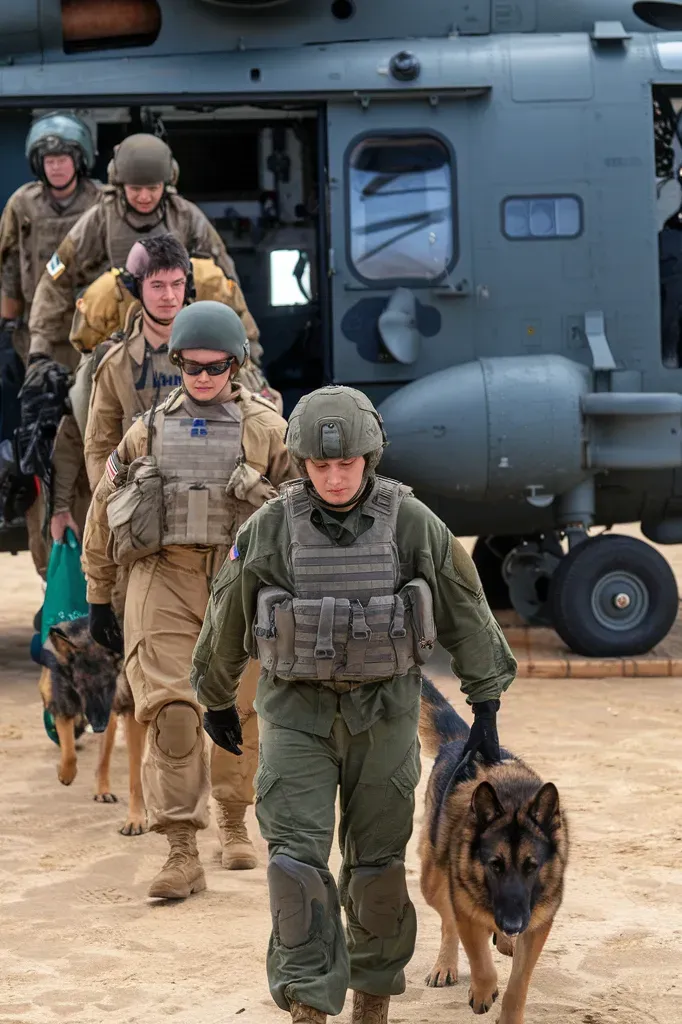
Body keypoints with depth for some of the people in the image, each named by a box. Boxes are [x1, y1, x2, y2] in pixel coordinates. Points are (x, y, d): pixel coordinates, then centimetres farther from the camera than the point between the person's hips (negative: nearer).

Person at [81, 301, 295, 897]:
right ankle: (182, 853, -12)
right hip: (162, 579, 0)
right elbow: (103, 512, 16)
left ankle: (234, 821, 33)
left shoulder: (267, 429, 4)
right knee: (171, 713, -12)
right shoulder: (149, 430, 9)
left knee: (237, 713, 9)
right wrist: (98, 597, 14)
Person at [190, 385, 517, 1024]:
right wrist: (216, 703, 17)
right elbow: (228, 616, 7)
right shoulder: (270, 528, -8)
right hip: (296, 709, 0)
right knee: (297, 855, -11)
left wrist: (486, 709, 4)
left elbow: (465, 614, 2)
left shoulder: (411, 523, -8)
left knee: (377, 861, 6)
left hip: (384, 710, 0)